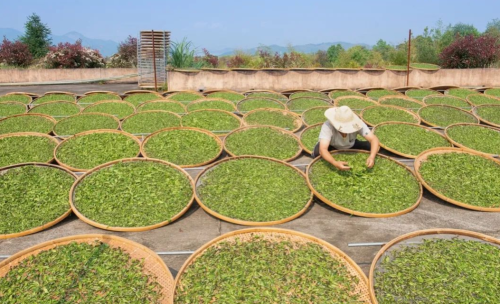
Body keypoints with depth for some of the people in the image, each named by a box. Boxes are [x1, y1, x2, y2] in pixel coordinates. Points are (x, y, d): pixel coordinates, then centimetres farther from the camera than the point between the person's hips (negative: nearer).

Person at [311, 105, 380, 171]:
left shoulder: (356, 124, -31)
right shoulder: (327, 126, -39)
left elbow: (374, 139, -33)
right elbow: (322, 149, -48)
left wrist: (372, 157, -53)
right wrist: (335, 163, -66)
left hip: (351, 146, 3)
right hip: (331, 147, -3)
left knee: (374, 147, -21)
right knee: (317, 153, -36)